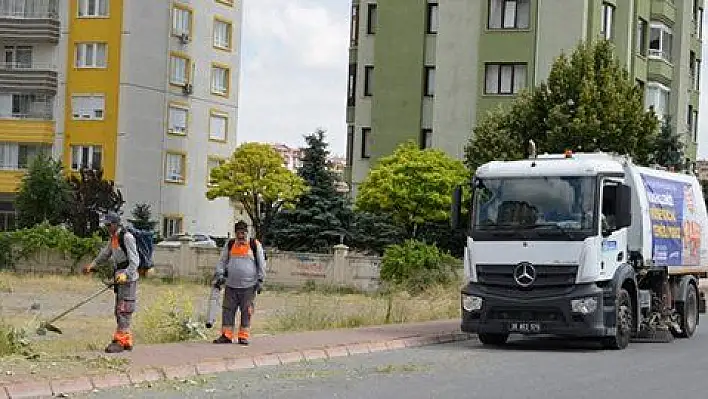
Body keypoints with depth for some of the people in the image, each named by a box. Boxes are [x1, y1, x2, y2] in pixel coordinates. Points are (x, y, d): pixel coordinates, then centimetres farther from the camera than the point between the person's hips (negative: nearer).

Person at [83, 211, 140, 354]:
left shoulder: (127, 237, -14)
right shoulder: (113, 238, 15)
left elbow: (134, 260, -19)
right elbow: (105, 254, 28)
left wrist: (126, 275, -30)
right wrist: (92, 264, 17)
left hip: (128, 278, -10)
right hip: (119, 277, 10)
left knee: (124, 310, -11)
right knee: (119, 311, 11)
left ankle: (119, 341, -13)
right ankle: (127, 341, 17)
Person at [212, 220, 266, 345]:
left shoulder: (255, 245, 3)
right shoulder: (229, 244, 10)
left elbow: (261, 264, 6)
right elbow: (222, 261, 15)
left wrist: (260, 280, 2)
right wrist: (219, 275, 4)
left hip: (248, 286, -2)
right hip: (231, 285, 3)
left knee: (246, 312, 0)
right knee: (228, 310, 1)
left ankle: (243, 336, 5)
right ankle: (226, 335, 6)